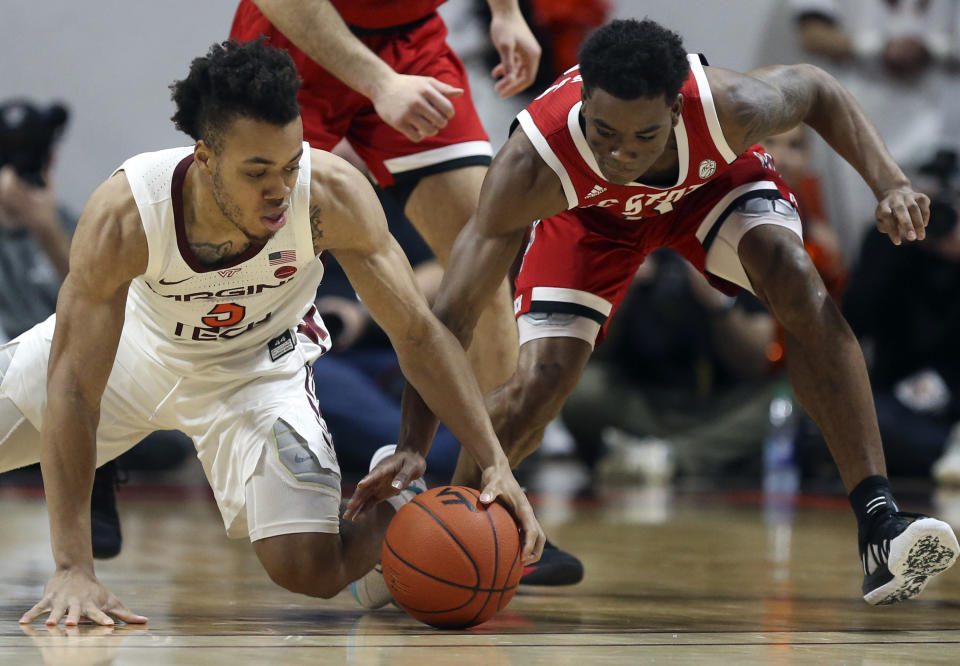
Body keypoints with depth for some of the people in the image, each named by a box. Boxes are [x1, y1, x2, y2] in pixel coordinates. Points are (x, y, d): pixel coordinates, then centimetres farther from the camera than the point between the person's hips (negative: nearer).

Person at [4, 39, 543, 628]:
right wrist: (73, 570, -41)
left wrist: (496, 463, -33)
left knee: (310, 569, -17)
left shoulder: (331, 195, -35)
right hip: (131, 341, 1)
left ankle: (393, 502, 15)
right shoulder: (123, 216, -38)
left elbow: (419, 335, -23)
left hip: (257, 366, -1)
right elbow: (72, 388, -36)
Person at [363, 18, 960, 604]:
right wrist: (412, 450, -49)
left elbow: (815, 89, -15)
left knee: (798, 285, -27)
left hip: (714, 179, 1)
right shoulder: (533, 165, -44)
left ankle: (880, 523, -25)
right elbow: (454, 315, -42)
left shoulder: (727, 108, -40)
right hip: (590, 212, -1)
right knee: (541, 385, -16)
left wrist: (890, 182, -28)